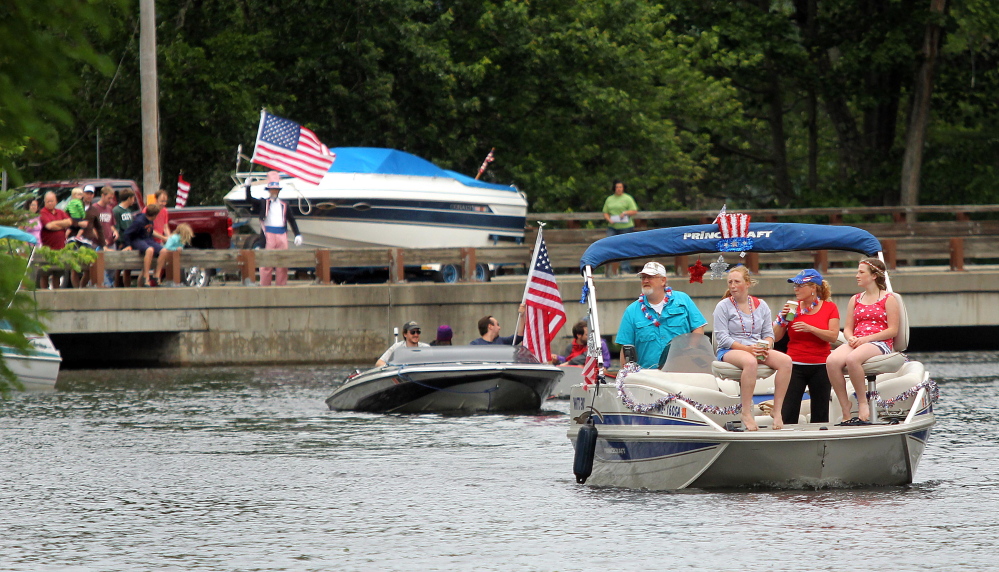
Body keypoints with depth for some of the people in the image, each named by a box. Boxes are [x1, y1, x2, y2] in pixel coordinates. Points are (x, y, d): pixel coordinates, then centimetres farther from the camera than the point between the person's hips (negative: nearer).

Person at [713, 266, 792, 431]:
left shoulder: (761, 306, 14)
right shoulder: (724, 306, 2)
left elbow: (769, 334, 13)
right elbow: (722, 338, -7)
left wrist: (766, 346, -12)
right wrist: (747, 349, -19)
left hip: (757, 349, 4)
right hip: (729, 351, -4)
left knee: (785, 360, -24)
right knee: (750, 361, -40)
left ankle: (777, 410, -20)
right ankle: (746, 413, -35)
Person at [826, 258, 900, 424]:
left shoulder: (888, 299, 6)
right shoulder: (855, 300, 23)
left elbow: (893, 330, -3)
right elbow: (847, 328, 20)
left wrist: (866, 339, -12)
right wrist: (851, 338, -5)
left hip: (879, 344, -5)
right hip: (856, 343, 5)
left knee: (852, 359, -39)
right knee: (832, 361, -30)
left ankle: (863, 403, -24)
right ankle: (846, 412, -26)